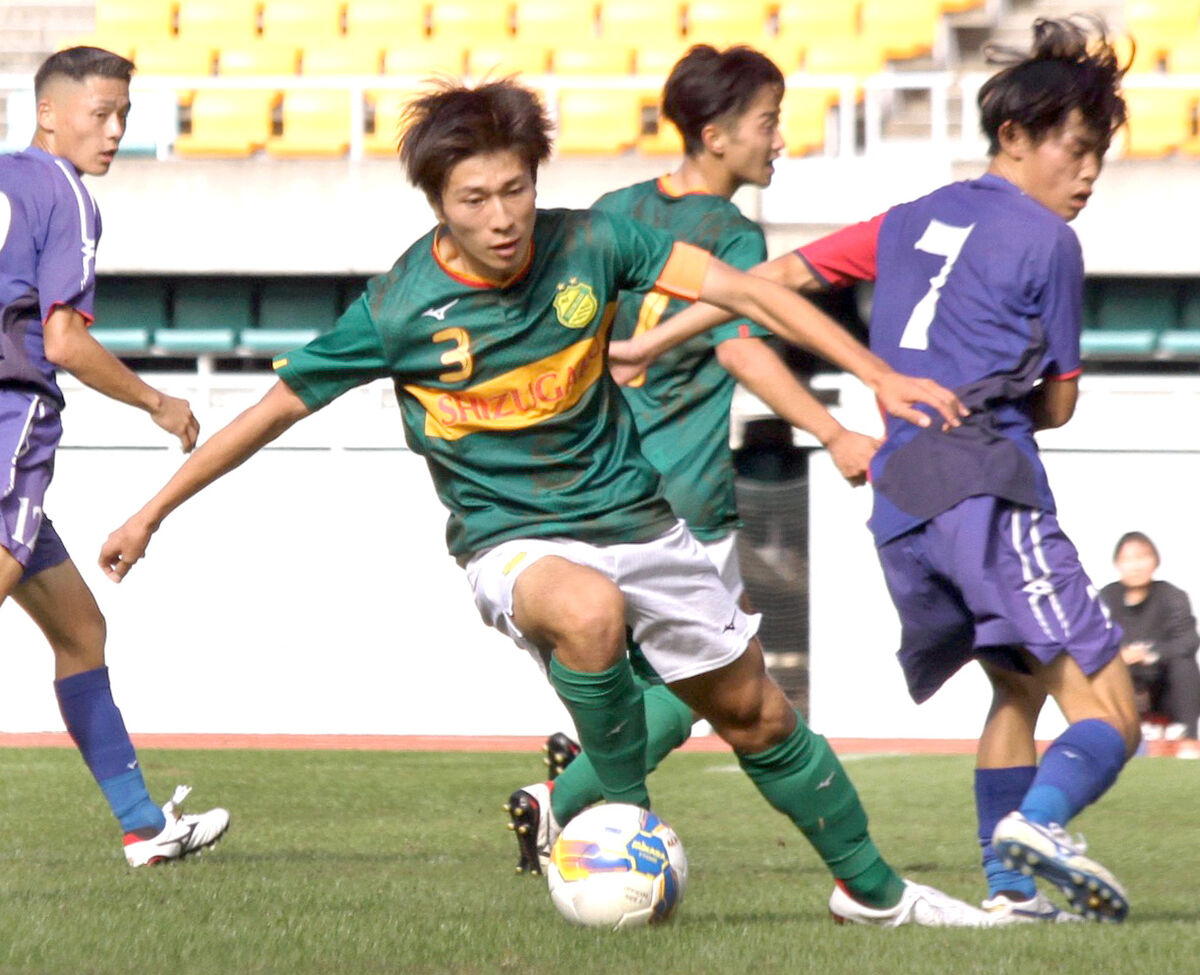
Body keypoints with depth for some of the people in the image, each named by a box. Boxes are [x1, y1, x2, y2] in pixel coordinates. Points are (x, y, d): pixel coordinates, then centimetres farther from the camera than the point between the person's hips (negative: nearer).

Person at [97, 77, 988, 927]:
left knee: (755, 713, 12)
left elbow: (744, 291, -6)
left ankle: (872, 887, 34)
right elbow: (280, 407, -6)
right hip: (513, 541, -3)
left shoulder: (586, 244, -11)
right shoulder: (399, 310, -17)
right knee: (590, 611, -39)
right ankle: (624, 809, -15)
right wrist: (152, 516, -2)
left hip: (634, 518, 3)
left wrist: (880, 377, -10)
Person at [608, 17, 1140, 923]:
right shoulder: (1046, 243, 1)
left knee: (1020, 683, 23)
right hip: (989, 483, -7)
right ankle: (1040, 820, -37)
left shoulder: (916, 221, 21)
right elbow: (1058, 404, 6)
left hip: (899, 503, 7)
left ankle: (1007, 887, 13)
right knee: (1108, 709, -9)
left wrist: (649, 342, 26)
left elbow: (782, 273, 21)